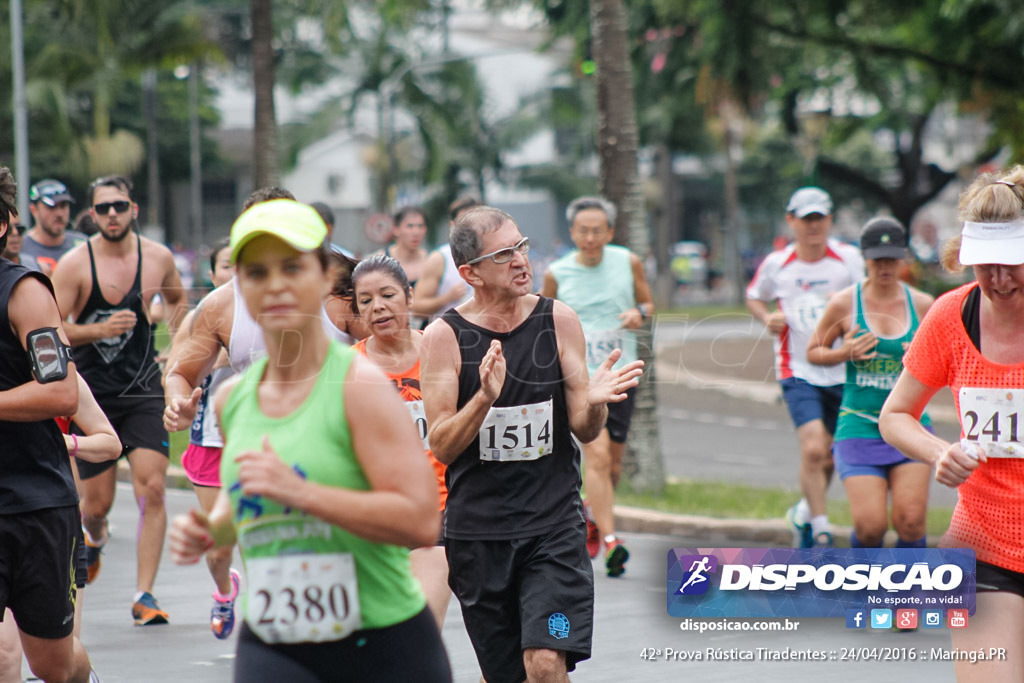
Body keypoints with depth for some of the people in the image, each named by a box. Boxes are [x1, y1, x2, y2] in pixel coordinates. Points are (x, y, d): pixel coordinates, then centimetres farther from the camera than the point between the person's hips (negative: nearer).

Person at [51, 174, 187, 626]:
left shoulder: (159, 258, 2)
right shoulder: (75, 264, -9)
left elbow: (175, 298, 24)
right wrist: (100, 330, -22)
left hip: (143, 392, 2)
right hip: (93, 395, -2)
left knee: (152, 491, -12)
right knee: (97, 504, 5)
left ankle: (144, 596, -8)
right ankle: (94, 540, 43)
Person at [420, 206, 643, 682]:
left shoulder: (558, 321, 1)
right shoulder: (444, 336, -4)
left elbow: (584, 431, 2)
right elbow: (440, 447, -9)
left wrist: (594, 402, -21)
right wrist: (484, 398, -26)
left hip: (552, 522, 0)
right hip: (476, 530, 0)